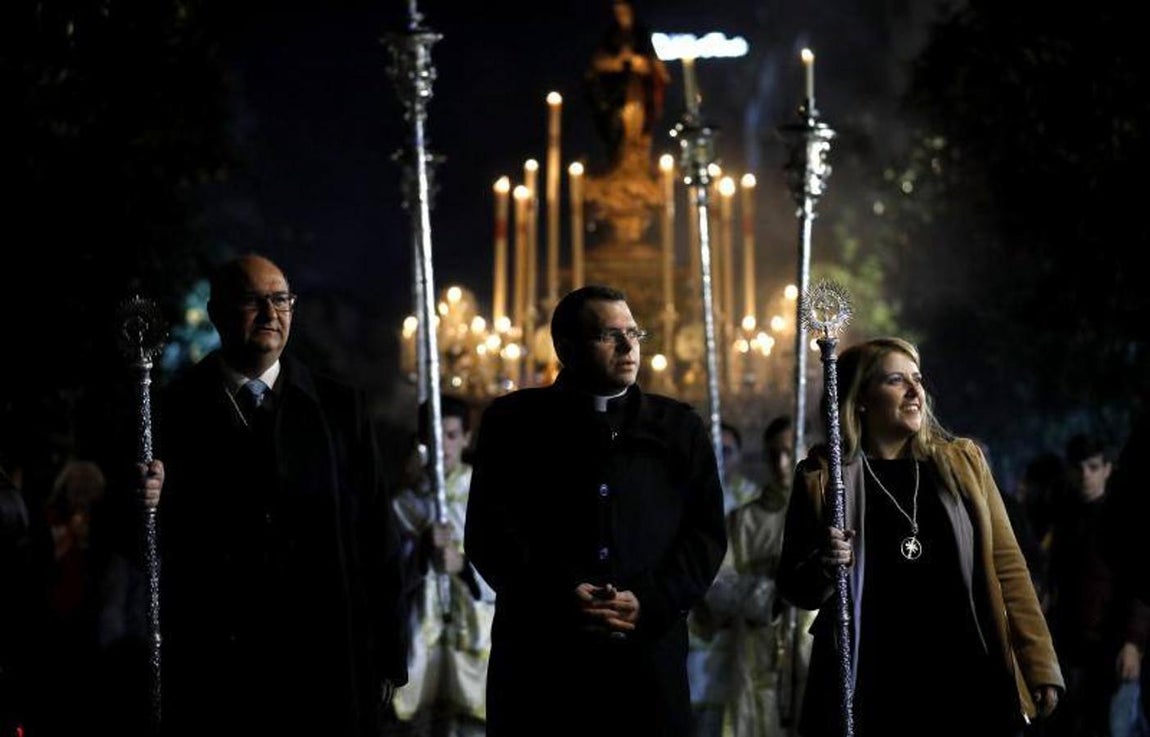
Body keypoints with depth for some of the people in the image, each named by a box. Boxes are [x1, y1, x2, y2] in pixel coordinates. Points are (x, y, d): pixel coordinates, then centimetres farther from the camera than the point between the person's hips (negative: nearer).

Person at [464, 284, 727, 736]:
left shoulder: (679, 427, 16)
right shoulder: (514, 423, 10)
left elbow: (707, 533, 8)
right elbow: (489, 530, 0)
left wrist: (650, 600, -10)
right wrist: (560, 596, -15)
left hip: (648, 659, 2)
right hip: (539, 655, -2)